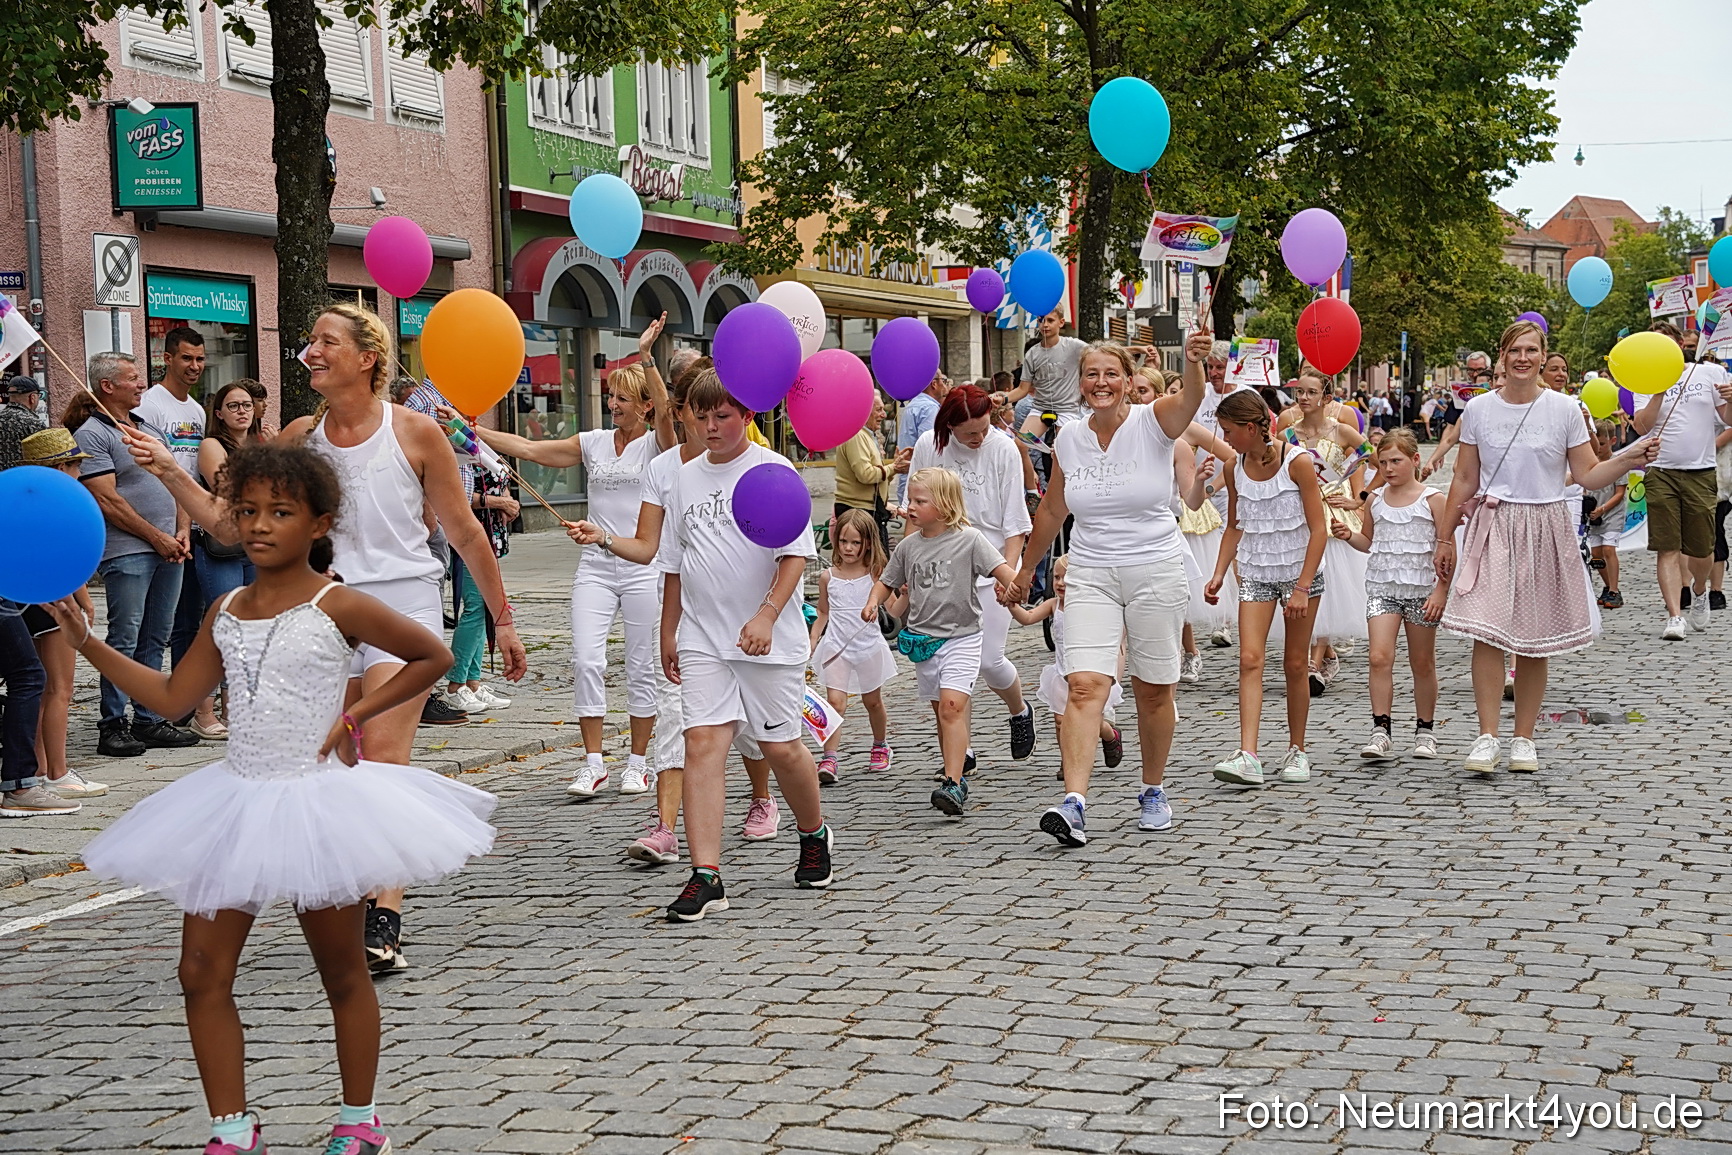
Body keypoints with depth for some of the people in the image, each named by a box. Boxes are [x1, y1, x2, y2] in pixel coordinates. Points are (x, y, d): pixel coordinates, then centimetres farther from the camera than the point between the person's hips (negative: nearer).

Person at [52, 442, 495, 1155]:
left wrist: (357, 713, -10)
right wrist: (84, 641, 8)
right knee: (203, 970, 1)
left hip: (317, 800, -5)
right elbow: (173, 697, 13)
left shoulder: (337, 607, -9)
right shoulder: (226, 612, 7)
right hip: (239, 798, 5)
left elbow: (433, 656, -4)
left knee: (342, 971, 8)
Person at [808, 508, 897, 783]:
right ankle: (829, 760, -17)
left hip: (869, 646, 0)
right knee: (835, 701, -14)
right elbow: (823, 614, 11)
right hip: (836, 647, 0)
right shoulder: (828, 577, 0)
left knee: (873, 701, 17)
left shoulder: (875, 574, -5)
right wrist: (812, 642, 3)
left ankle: (881, 746, 41)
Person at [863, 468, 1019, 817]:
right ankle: (957, 779, 23)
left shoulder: (969, 539, -7)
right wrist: (873, 602, -2)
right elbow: (887, 582, 17)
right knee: (941, 711, 12)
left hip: (961, 636, -5)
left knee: (952, 705, -19)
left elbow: (1001, 569, -13)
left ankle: (953, 784, -24)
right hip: (922, 639, 5)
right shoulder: (908, 546, 7)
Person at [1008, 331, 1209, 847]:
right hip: (1090, 575, 2)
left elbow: (1189, 399, -31)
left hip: (1155, 572, -2)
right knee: (1085, 684, -14)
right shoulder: (1069, 438, 4)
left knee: (1154, 691, 9)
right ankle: (1074, 803, -23)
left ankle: (1153, 792, 29)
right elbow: (1051, 511, 18)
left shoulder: (1152, 423, -7)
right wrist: (1025, 571, 26)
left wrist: (1194, 362, -53)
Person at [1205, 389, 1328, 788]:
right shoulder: (1234, 469, 1)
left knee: (1295, 664, 5)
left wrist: (1302, 587, -17)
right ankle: (1247, 756, -19)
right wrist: (1219, 574, 3)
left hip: (1300, 571, -3)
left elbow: (1318, 529, -12)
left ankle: (1297, 750, 20)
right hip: (1255, 575, 3)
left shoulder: (1297, 462, -13)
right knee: (1250, 658, -12)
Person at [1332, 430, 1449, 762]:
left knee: (1422, 663, 10)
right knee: (1380, 657, -13)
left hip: (1422, 590, -2)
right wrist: (1348, 535, 1)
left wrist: (1441, 591, -11)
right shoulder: (1376, 501, 7)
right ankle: (1381, 732, -13)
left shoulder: (1432, 500, -4)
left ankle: (1425, 730, 24)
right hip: (1381, 588, 2)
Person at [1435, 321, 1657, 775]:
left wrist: (1631, 457, -12)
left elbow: (1587, 475, 3)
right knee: (1486, 632, -14)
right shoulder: (1478, 409, 4)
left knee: (1534, 642, 3)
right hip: (1492, 530, 0)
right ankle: (1487, 738, -12)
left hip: (1545, 529, 0)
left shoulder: (1564, 409, 1)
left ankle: (1523, 738, 13)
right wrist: (1445, 537, 12)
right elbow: (1464, 481, 11)